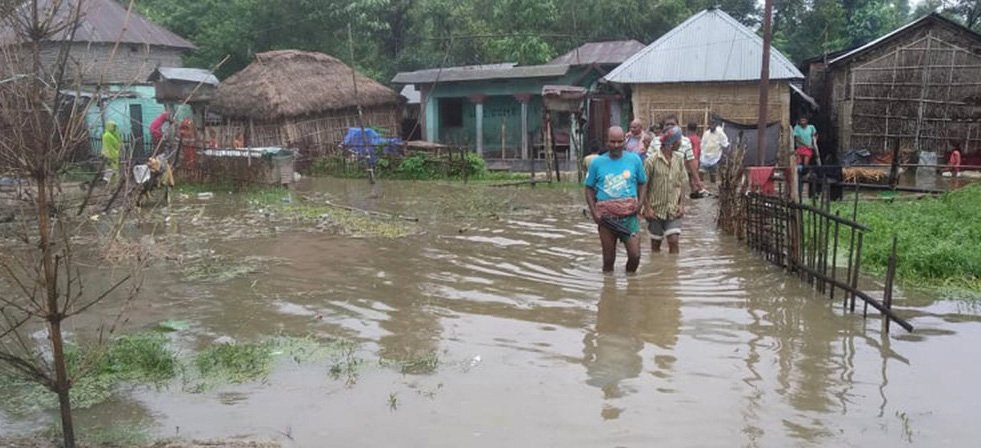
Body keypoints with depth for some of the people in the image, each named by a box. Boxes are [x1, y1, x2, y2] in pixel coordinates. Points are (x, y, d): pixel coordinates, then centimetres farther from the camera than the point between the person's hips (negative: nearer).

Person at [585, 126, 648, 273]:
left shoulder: (634, 159, 5)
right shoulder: (597, 162, 4)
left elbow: (642, 184, 14)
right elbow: (589, 188, 9)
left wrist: (640, 203, -4)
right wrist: (594, 212, -4)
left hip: (629, 215, 0)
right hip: (606, 216, 0)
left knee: (635, 255, -7)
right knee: (608, 259, 7)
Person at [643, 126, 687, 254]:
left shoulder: (679, 159, 2)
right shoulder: (652, 161, -12)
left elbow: (681, 184, 10)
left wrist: (681, 204, 1)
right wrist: (647, 208, -12)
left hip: (673, 210, 3)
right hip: (656, 209, -3)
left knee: (674, 241, -7)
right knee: (655, 243, 9)